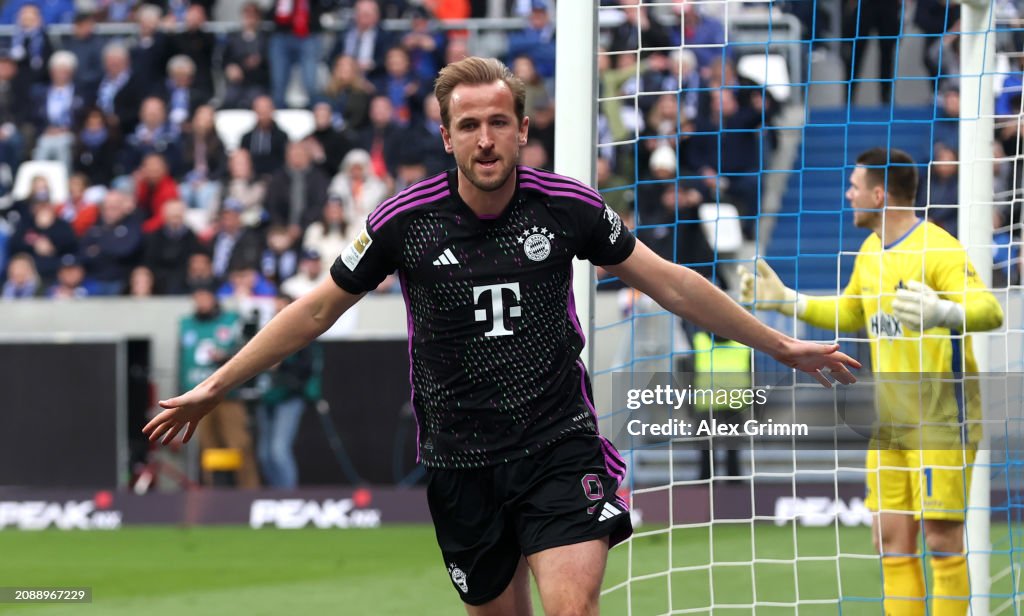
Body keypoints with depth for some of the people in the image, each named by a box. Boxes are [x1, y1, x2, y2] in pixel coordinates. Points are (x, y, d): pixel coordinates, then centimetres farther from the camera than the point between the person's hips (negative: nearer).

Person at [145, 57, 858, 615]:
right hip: (462, 463, 1)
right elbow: (318, 309, 7)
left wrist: (782, 345, 10)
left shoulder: (568, 206, -4)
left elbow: (671, 284, 6)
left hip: (560, 446, -1)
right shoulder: (406, 220, -5)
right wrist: (217, 385, 7)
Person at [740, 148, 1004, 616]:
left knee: (941, 537, -9)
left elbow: (990, 312, -29)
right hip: (889, 417, 8)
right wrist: (786, 300, 25)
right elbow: (850, 314, 30)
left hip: (941, 417, -8)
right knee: (891, 541, 7)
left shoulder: (938, 250, -16)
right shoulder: (871, 252, 12)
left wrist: (942, 313, -48)